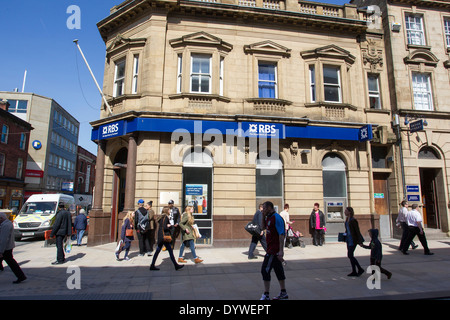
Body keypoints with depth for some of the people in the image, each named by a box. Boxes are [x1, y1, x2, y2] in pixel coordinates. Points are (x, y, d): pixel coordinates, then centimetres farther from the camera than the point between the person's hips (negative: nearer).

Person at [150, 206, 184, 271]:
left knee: (157, 251, 12)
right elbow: (164, 227, -20)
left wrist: (169, 225, 5)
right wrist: (169, 226, -4)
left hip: (161, 237, 10)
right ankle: (176, 265, 3)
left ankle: (152, 265, 17)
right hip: (164, 236, -10)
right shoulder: (165, 217, -14)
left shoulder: (162, 217, 15)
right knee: (170, 251, -4)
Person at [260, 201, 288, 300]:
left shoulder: (276, 218, -18)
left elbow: (281, 235, -22)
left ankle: (266, 296, 2)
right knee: (279, 271, 16)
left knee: (265, 270, -6)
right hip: (271, 249, 10)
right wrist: (263, 217, 11)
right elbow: (264, 227, 27)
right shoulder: (269, 217, 11)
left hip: (274, 250, -10)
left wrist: (281, 251, -25)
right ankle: (283, 293, 27)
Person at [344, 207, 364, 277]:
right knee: (350, 255, 10)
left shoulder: (353, 220, -16)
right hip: (348, 239, 9)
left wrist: (360, 241, -16)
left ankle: (360, 269, 7)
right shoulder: (347, 219, 10)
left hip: (353, 240, -9)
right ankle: (354, 272, 17)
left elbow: (357, 231, -16)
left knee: (350, 255, -7)